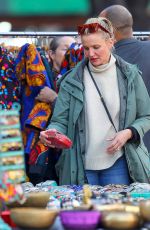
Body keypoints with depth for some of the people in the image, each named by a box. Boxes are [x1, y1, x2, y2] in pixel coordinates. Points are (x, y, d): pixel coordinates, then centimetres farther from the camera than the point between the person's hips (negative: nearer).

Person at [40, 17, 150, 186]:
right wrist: (52, 133, -22)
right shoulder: (72, 80, 1)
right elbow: (61, 120, -1)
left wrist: (129, 133, -12)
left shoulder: (130, 75, 1)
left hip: (118, 164, 0)